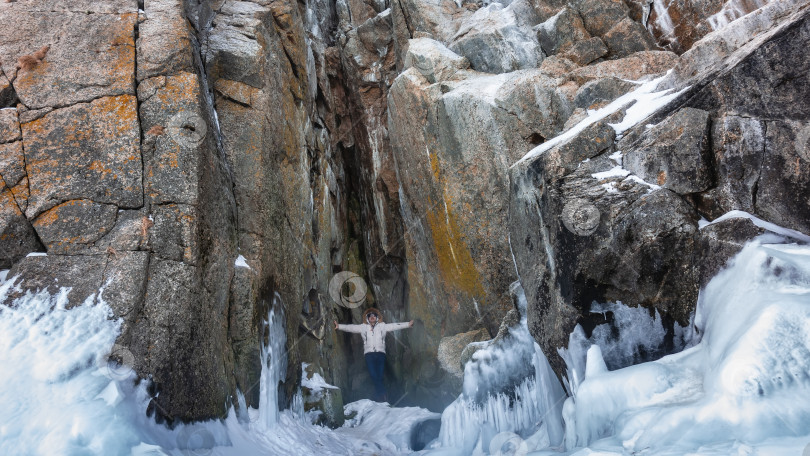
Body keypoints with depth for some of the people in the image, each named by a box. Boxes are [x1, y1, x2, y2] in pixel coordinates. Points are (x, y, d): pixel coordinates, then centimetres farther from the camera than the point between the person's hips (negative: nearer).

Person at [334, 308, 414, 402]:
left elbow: (394, 326, 8)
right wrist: (339, 326, -4)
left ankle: (378, 398, 1)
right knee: (374, 376, -16)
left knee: (379, 377, -7)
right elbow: (351, 327, 8)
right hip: (369, 354, 0)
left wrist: (408, 324, -1)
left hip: (380, 353, 0)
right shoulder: (363, 327, 14)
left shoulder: (382, 326, 14)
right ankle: (382, 395, -7)